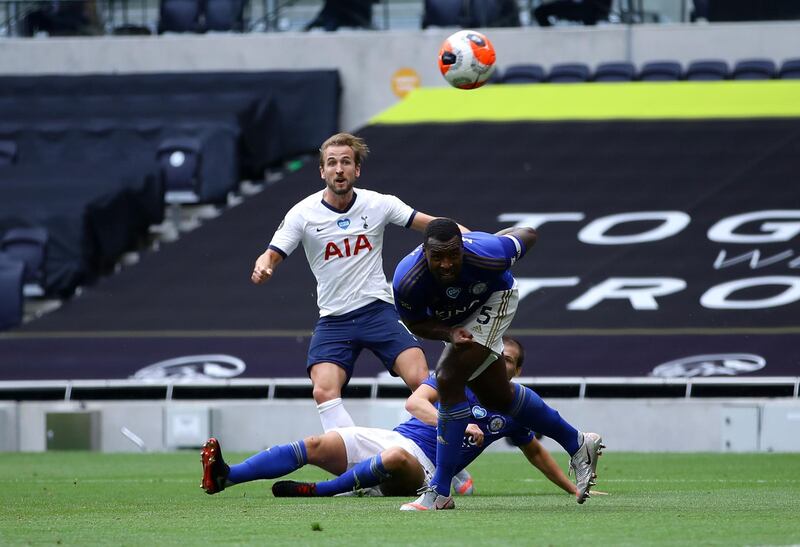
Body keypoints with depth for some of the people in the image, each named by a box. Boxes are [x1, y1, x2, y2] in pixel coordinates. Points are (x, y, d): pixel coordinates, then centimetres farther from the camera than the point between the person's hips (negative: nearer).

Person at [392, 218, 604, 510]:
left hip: (495, 299, -5)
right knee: (497, 397, 16)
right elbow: (414, 323, -16)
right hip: (453, 320, 5)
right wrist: (449, 333, -35)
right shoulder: (407, 280, -36)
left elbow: (528, 235, -18)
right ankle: (578, 444, 38)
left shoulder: (487, 254, -40)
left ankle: (439, 492, -16)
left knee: (448, 379, -22)